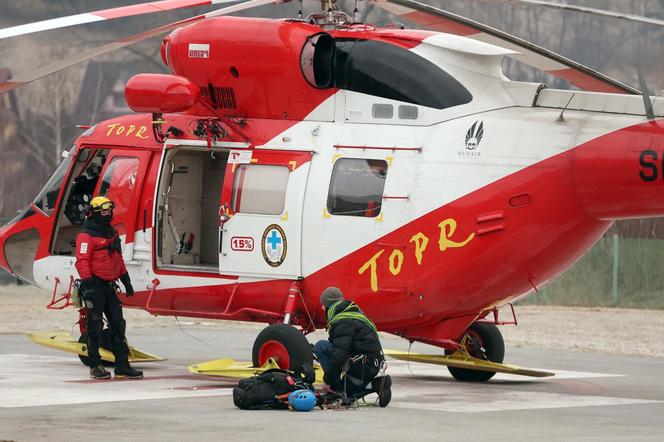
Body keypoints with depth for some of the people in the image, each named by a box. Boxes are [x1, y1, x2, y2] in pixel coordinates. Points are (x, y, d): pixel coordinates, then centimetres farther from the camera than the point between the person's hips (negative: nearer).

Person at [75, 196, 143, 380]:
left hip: (110, 287, 8)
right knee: (95, 326, -4)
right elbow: (82, 261, -17)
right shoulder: (86, 236, -10)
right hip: (95, 287, -8)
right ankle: (95, 366, 3)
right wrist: (88, 283, -25)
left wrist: (126, 280, 24)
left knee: (118, 325, 5)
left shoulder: (112, 234, 18)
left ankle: (122, 366, 7)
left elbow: (118, 259, 26)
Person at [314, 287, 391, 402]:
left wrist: (328, 380, -13)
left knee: (321, 346, -9)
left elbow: (340, 353, -21)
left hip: (363, 366, -10)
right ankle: (377, 383, 8)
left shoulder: (344, 321, -14)